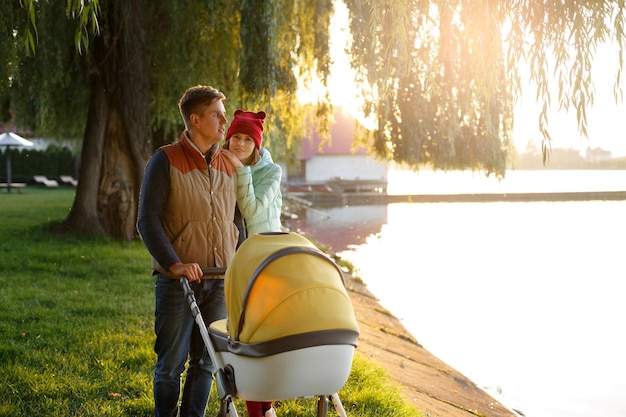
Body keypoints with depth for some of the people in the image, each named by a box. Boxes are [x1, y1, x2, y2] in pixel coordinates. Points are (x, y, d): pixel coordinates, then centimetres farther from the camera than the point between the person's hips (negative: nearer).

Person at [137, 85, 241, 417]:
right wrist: (173, 264, -20)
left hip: (221, 281, 5)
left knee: (206, 362, 10)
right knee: (171, 364, 3)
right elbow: (147, 220, -9)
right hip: (178, 281, -4)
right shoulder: (166, 161, -5)